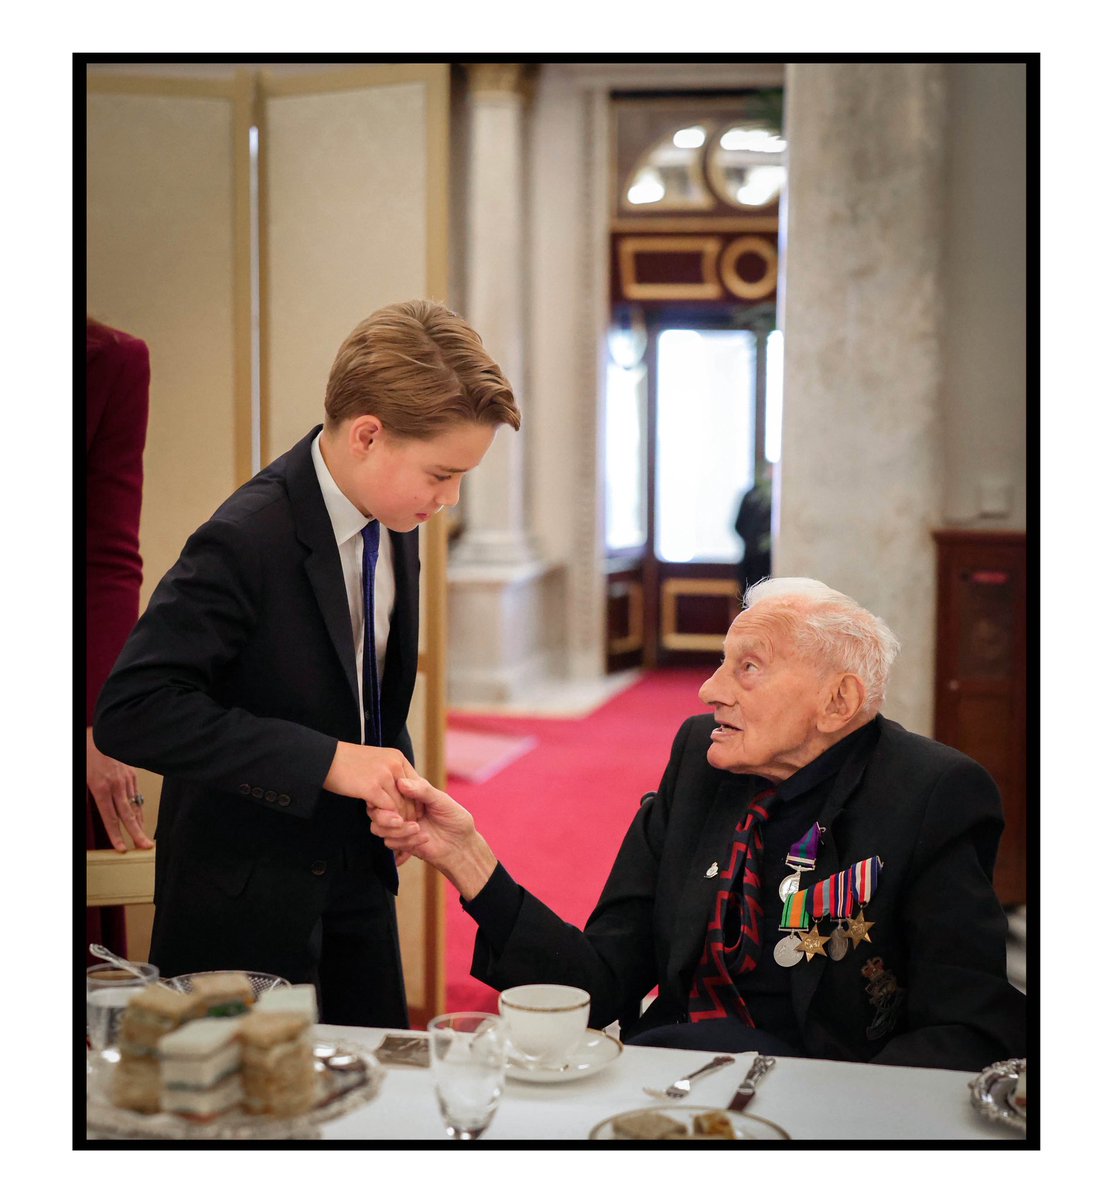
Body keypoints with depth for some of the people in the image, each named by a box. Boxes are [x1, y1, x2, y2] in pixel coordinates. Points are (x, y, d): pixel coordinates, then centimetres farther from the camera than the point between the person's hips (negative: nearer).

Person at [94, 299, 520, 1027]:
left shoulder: (392, 519, 0)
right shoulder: (248, 541, -25)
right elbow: (133, 712, -31)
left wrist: (397, 777, -1)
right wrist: (325, 761, -31)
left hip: (358, 872, 7)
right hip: (249, 902, -7)